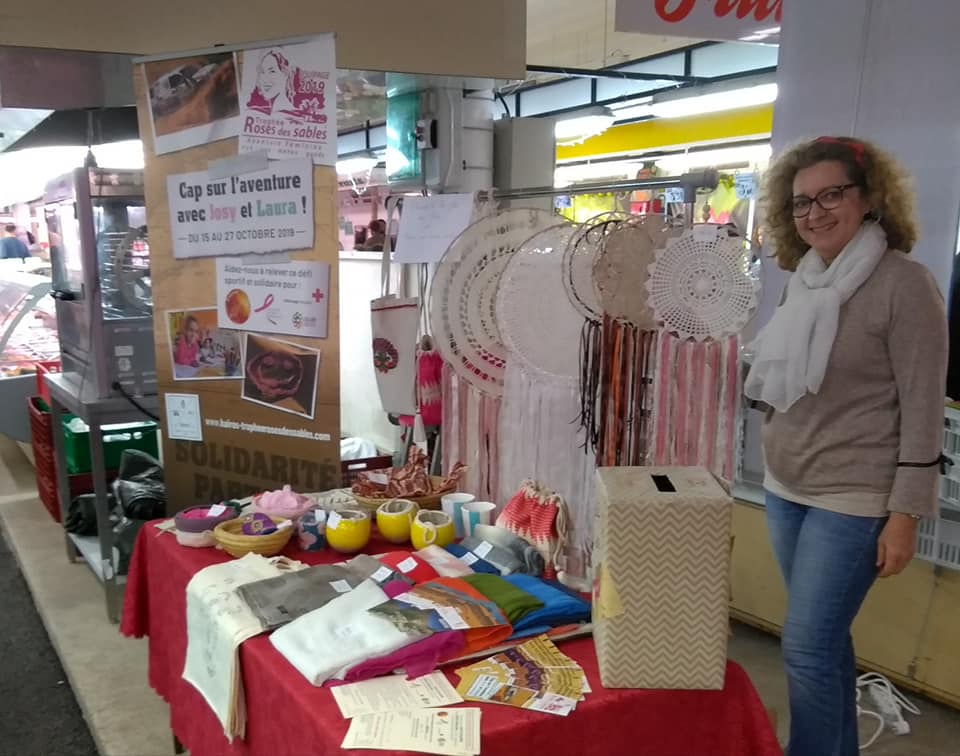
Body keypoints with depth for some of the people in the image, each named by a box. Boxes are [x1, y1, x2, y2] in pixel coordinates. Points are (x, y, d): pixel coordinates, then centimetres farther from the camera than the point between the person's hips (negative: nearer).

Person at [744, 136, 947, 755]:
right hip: (785, 491, 7)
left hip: (852, 500, -6)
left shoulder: (904, 283, -13)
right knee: (826, 638, 17)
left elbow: (923, 410, -13)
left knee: (807, 649, -3)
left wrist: (905, 515, -15)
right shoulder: (804, 279, 7)